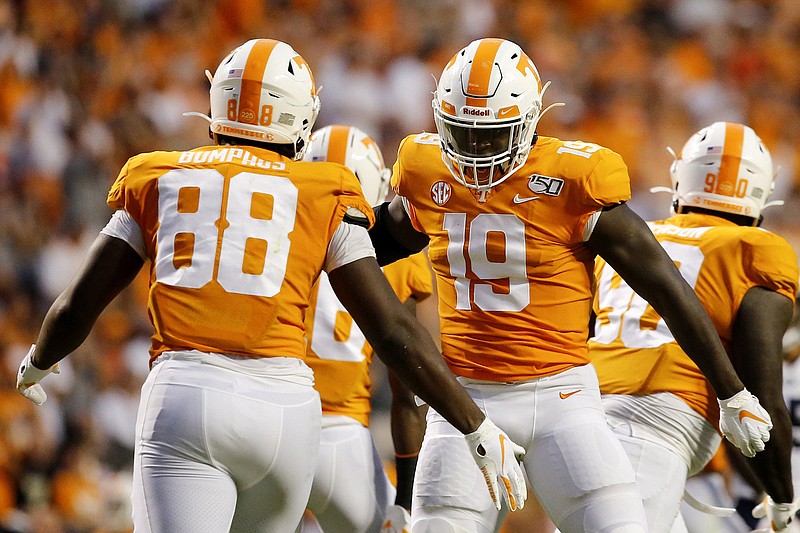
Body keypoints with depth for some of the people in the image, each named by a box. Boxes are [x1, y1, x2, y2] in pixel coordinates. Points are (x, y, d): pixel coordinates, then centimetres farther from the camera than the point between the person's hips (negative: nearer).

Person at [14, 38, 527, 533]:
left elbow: (77, 307, 18)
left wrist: (37, 364, 40)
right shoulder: (325, 197, 12)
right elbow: (394, 331, 9)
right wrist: (478, 429, 17)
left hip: (183, 398, -1)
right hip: (284, 404, 1)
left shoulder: (158, 181, 15)